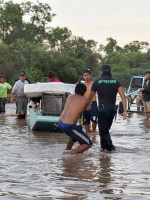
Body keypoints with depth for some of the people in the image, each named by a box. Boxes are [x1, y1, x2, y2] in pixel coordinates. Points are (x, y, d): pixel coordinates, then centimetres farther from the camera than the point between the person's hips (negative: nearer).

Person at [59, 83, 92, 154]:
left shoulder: (69, 97, 12)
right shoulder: (86, 100, -1)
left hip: (61, 124, 7)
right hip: (69, 127, -7)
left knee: (76, 133, 37)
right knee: (88, 144, 2)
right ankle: (71, 153, -15)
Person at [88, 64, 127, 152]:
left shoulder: (97, 82, -1)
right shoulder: (116, 82, 5)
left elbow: (90, 96, 11)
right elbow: (123, 96, -7)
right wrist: (125, 111, -8)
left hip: (103, 109, -4)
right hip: (112, 109, 4)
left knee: (103, 130, 3)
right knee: (106, 128, 20)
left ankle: (110, 146, -8)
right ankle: (104, 145, 27)